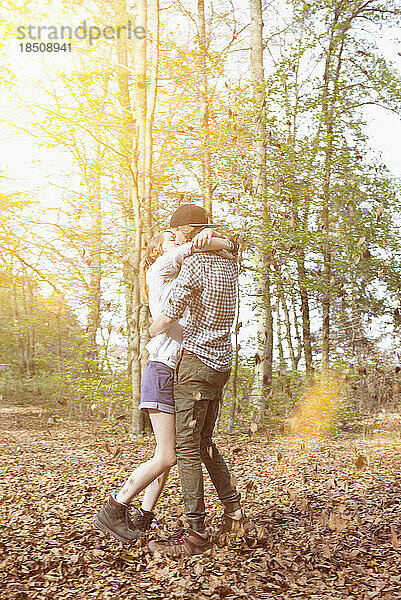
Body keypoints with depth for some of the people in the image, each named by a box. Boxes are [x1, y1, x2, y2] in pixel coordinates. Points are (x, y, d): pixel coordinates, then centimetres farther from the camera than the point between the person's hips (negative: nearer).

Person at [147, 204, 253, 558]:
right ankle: (235, 513, 23)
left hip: (197, 360, -9)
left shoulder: (194, 264, -13)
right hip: (222, 363, 9)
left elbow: (168, 317, -16)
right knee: (205, 443, 19)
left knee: (187, 448, -3)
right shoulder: (229, 265, 12)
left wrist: (152, 330, 7)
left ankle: (195, 534, 2)